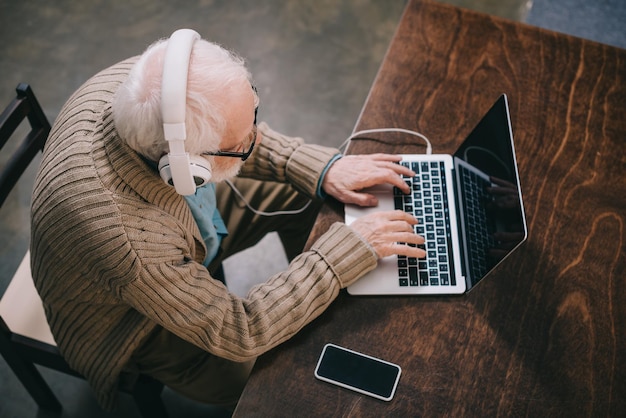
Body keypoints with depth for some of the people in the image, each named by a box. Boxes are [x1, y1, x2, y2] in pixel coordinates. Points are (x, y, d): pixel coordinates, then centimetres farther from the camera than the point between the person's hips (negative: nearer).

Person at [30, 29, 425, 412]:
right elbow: (241, 332, -32)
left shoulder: (132, 82, -28)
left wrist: (324, 169, -16)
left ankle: (311, 287, 31)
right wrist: (352, 245, -30)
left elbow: (226, 131, -7)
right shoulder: (125, 236, -45)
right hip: (133, 318, -6)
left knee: (302, 191, 5)